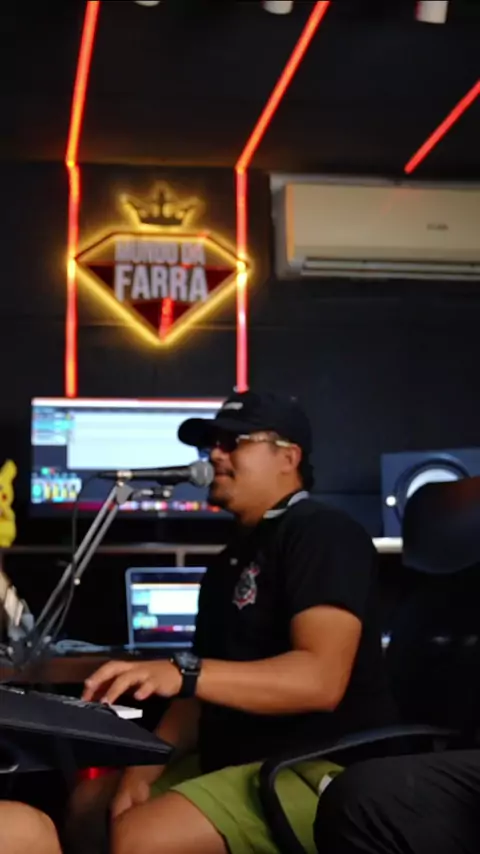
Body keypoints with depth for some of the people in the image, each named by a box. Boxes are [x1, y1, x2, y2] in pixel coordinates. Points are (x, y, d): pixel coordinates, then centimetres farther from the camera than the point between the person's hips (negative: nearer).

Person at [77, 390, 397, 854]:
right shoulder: (231, 561, 18)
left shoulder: (322, 534, -11)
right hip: (233, 760, 9)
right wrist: (142, 772, -2)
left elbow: (320, 679, -25)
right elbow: (207, 694, 14)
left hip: (321, 773, -9)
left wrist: (182, 673, -34)